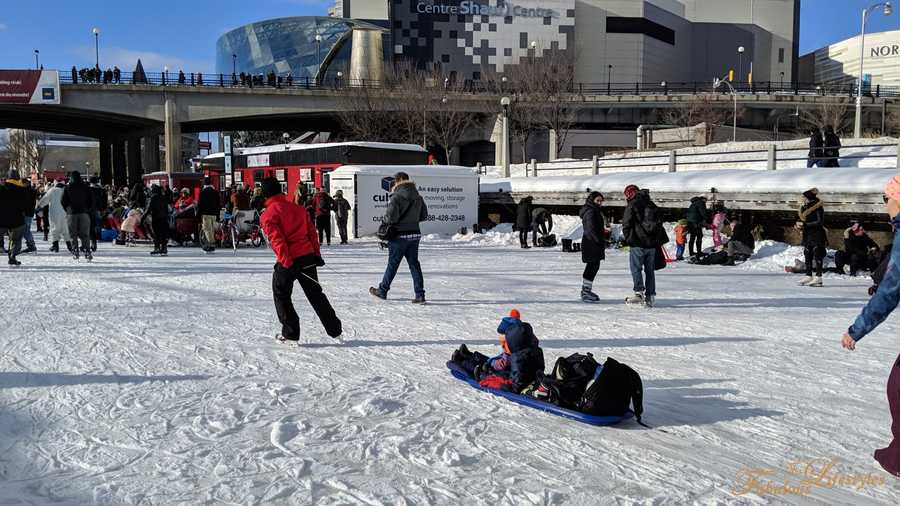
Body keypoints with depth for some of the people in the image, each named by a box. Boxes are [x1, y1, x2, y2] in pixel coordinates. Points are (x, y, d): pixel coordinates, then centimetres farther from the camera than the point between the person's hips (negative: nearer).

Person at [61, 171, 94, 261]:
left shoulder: (67, 188, 0)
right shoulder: (86, 187, 3)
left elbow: (63, 201, 0)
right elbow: (91, 200, 4)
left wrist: (67, 210, 13)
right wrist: (89, 210, 13)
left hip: (72, 213, -1)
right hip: (84, 213, 1)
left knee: (73, 234, 6)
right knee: (85, 234, 2)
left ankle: (75, 252, 3)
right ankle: (87, 251, -7)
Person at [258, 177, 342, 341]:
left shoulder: (268, 214, -6)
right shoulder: (298, 208, 11)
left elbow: (276, 239, -15)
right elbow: (312, 231, 11)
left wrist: (285, 261, -17)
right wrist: (316, 254, 15)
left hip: (288, 261, -5)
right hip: (308, 257, 6)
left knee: (281, 295, 13)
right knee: (315, 293, 17)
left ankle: (290, 334, 11)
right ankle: (335, 329, 20)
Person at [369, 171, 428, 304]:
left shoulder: (397, 196, -16)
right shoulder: (418, 197, 6)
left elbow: (391, 217, -21)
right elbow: (424, 215, 13)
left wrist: (384, 220, -1)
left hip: (400, 236, -6)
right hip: (415, 234, 6)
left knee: (392, 264, 7)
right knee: (414, 264, 8)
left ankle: (382, 291, 23)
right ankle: (420, 295, 2)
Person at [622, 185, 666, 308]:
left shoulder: (631, 206, -7)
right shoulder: (652, 205, 14)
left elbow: (626, 225, -10)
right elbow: (659, 223, 17)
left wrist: (628, 239, 2)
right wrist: (658, 241, 21)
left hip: (638, 244, -6)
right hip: (652, 243, 6)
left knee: (636, 268, -2)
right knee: (650, 270, 10)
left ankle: (639, 292, -15)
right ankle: (650, 296, 10)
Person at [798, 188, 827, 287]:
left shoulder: (818, 207, -12)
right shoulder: (804, 207, 11)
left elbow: (820, 222, -17)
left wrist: (805, 225, -19)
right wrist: (800, 224, -3)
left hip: (817, 235, -8)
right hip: (807, 235, 8)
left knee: (817, 255, -6)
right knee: (807, 255, 9)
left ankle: (818, 277, -5)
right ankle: (808, 276, 15)